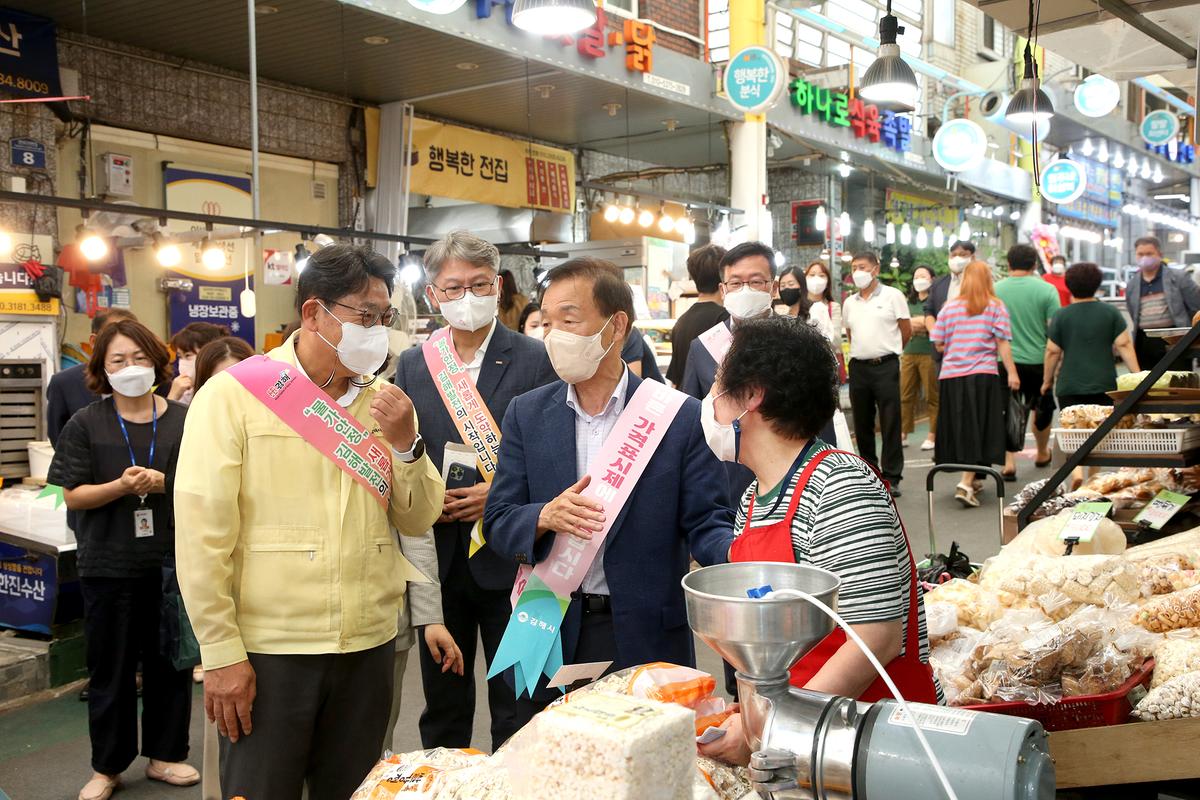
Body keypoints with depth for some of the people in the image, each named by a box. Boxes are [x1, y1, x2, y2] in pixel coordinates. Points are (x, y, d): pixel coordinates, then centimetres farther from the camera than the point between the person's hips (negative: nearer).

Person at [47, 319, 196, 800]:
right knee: (110, 669, 9)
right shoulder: (85, 424, -2)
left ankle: (164, 754, 28)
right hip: (109, 566, -1)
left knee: (170, 663, 11)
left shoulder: (183, 420, 0)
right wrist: (122, 486, -20)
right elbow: (72, 496, -4)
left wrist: (163, 483, -16)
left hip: (171, 562, 1)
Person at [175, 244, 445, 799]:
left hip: (369, 645, 5)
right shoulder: (234, 394, -8)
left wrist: (405, 443, -10)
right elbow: (202, 534, -9)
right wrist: (221, 653, -11)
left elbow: (417, 521, 7)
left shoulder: (385, 400, 7)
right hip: (267, 652, -4)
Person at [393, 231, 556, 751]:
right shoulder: (412, 365, 7)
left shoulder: (535, 360, -5)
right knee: (442, 707, 17)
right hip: (438, 560, 4)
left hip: (508, 558, -3)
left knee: (516, 710, 8)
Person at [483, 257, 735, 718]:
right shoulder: (526, 414, 3)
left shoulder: (680, 416, -6)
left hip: (645, 641, -2)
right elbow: (498, 523, 3)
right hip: (552, 638, 2)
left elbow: (706, 525, -6)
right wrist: (544, 517, -18)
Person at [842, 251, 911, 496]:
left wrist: (889, 350, 12)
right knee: (862, 424, 8)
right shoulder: (849, 303, 12)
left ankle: (891, 478, 0)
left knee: (890, 423, -4)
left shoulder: (892, 296, 0)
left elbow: (907, 331, 4)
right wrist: (862, 350, 14)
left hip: (886, 366, -4)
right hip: (858, 367, 5)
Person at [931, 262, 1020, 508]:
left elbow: (938, 344, 7)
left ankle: (969, 480, 23)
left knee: (959, 429, 12)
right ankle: (966, 484, -13)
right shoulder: (995, 307, 1)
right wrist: (1012, 372, -1)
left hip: (951, 375, 3)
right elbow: (1002, 343, -4)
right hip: (983, 375, -3)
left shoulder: (949, 307, 6)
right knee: (978, 430, -1)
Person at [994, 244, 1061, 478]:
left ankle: (1009, 462, -4)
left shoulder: (994, 290, -2)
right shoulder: (1046, 290, -6)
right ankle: (1042, 454, 36)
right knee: (1042, 408, 19)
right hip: (1037, 360, 0)